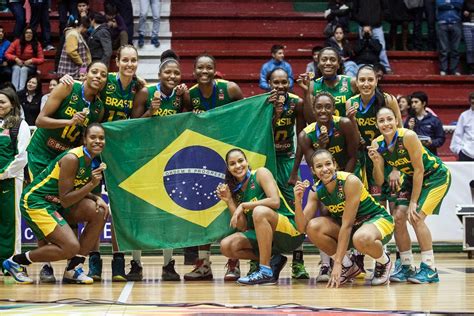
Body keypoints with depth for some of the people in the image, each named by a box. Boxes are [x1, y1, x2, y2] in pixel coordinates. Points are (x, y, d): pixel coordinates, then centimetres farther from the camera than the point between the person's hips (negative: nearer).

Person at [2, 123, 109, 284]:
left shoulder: (94, 160, 4)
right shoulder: (71, 159, -23)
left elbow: (80, 191, 12)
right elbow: (65, 200, -22)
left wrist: (98, 198, -7)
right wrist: (92, 184, -28)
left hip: (55, 204, 9)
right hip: (34, 201, -9)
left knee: (100, 212, -8)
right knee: (71, 247, -19)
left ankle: (73, 269, 0)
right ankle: (15, 262, -2)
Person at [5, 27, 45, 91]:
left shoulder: (37, 44, 1)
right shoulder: (17, 42, 3)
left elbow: (41, 59, -1)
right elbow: (7, 54, 3)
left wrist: (32, 60, -18)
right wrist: (15, 58, -15)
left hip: (30, 66, -1)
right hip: (17, 65, 1)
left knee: (24, 69, -34)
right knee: (17, 69, -34)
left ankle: (21, 91, -51)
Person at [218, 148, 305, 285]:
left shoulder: (260, 173, -4)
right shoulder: (236, 190, 11)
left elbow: (275, 202, -19)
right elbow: (243, 227, 4)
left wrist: (244, 205, -16)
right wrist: (228, 200, -4)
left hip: (290, 231, -6)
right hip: (262, 235, 7)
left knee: (259, 211, -34)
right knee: (226, 246, -10)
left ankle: (266, 271, -29)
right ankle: (273, 261, 2)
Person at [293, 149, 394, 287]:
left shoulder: (350, 181, -25)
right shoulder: (316, 191, -8)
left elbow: (347, 225, -28)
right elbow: (302, 227, -14)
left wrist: (337, 262, -30)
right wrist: (298, 201, -31)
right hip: (352, 227, 6)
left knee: (362, 239, -42)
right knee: (313, 227, -21)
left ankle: (384, 262, -5)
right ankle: (349, 267, -1)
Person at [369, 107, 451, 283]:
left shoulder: (408, 136, -30)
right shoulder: (377, 144, -12)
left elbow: (419, 170, -24)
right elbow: (379, 181, -9)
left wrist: (413, 202, -21)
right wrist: (376, 161, -28)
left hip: (436, 176, -6)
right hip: (412, 178, 6)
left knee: (416, 217, -20)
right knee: (398, 217, -6)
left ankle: (430, 269, -10)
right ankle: (406, 267, 8)